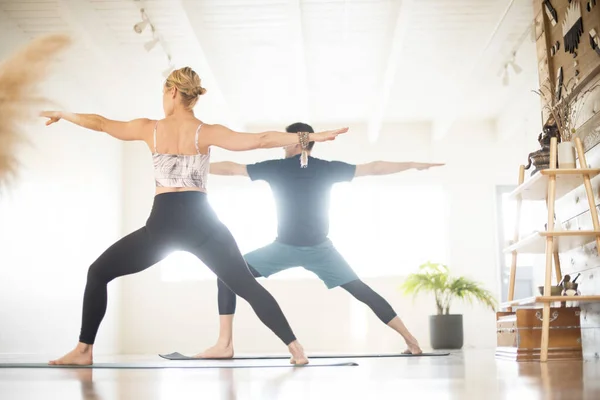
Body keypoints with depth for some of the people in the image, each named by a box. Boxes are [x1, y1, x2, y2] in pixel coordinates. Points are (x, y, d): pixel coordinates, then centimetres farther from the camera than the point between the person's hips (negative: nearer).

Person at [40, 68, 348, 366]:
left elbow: (100, 123, 17)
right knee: (247, 286, 9)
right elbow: (259, 141, -8)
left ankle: (84, 350, 12)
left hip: (162, 225, -1)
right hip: (201, 224, 1)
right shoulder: (207, 132, 1)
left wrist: (61, 114, 34)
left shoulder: (150, 128, 4)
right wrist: (310, 136, -6)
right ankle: (295, 347, 3)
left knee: (98, 273, 16)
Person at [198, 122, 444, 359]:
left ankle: (225, 344, -9)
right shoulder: (328, 168, 8)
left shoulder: (276, 167, 4)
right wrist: (413, 165, 24)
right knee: (362, 291, 14)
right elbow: (374, 169, 13)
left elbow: (231, 168, 11)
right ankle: (410, 340, 10)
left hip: (285, 248, -3)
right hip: (319, 249, 3)